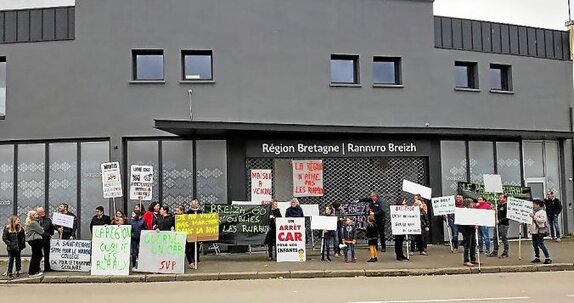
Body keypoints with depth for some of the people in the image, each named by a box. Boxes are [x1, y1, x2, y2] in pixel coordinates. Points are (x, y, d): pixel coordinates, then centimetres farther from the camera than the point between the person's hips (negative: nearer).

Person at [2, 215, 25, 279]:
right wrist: (10, 244, -15)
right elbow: (4, 238, -8)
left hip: (18, 247, 3)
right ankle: (9, 273, 8)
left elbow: (23, 237, 7)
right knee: (11, 260, 1)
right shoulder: (7, 228, -8)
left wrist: (22, 244, -4)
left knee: (18, 259, 10)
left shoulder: (20, 228, 1)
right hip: (11, 248, -3)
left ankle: (18, 272, 20)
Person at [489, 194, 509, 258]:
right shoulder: (498, 205, 15)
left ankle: (505, 253, 7)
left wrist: (500, 221, -19)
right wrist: (495, 212, 2)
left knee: (504, 238, -2)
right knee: (495, 238, 10)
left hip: (504, 224, -8)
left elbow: (507, 217, -16)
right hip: (497, 224, 8)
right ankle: (495, 252, 17)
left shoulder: (506, 206, -11)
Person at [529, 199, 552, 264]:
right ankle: (537, 258, 18)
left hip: (540, 231, -8)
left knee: (541, 244, -10)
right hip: (534, 231, 8)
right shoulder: (533, 212, 19)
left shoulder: (542, 212, -7)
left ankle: (548, 258, -5)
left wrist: (534, 217, -21)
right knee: (535, 244, 10)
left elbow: (543, 220, -21)